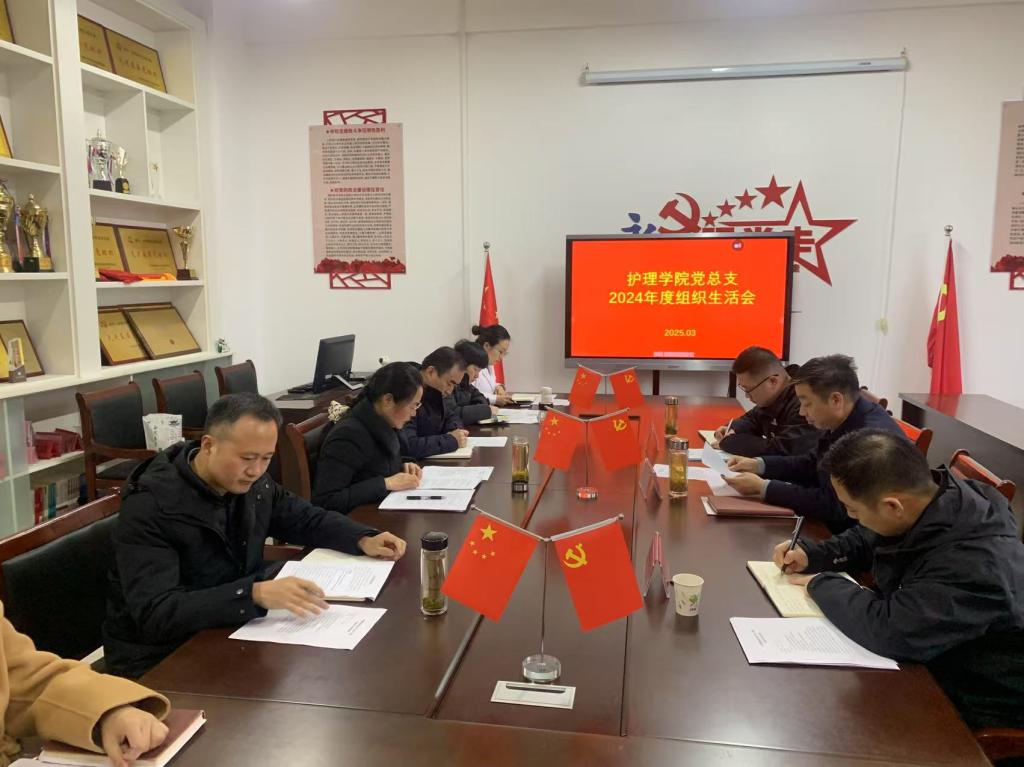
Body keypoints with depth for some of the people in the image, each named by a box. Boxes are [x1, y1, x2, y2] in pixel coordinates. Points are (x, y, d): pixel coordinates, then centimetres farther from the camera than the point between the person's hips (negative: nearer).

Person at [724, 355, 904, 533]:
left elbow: (832, 505, -27)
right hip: (842, 528, 8)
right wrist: (758, 464, 1)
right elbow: (811, 465, 13)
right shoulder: (845, 422, -1)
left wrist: (762, 487, -21)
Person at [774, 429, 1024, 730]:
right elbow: (867, 541, 11)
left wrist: (822, 584, -22)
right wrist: (811, 554, -5)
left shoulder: (976, 565, -36)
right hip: (926, 664, 7)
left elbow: (891, 631, -39)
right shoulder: (926, 503, -9)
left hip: (972, 708, -7)